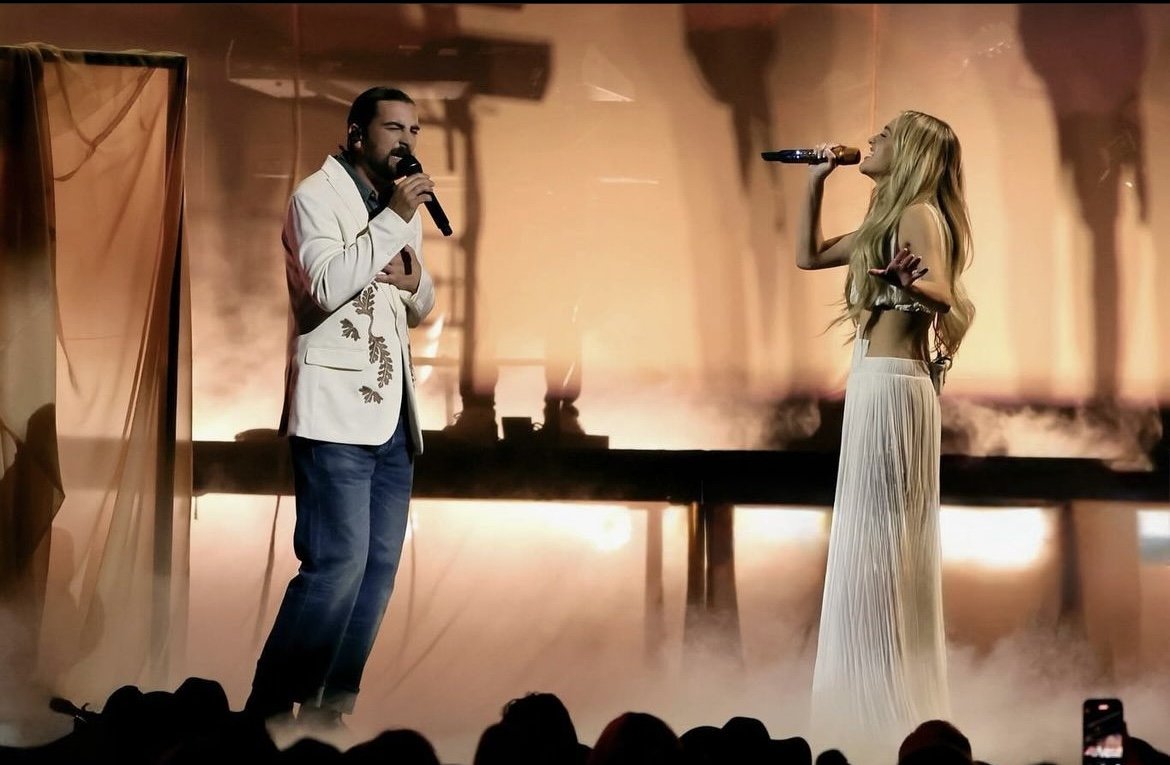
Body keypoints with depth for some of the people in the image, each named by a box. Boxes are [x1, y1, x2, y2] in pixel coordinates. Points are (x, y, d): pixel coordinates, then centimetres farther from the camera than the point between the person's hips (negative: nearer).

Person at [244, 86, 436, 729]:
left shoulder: (401, 205, 19)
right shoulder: (318, 197, -5)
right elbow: (326, 287, -20)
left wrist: (415, 281, 3)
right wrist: (393, 219, -18)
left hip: (391, 415, 8)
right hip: (334, 412, -8)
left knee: (379, 567, 2)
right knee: (337, 562, -16)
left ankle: (331, 710, 6)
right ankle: (270, 708, -12)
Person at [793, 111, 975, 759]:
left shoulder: (920, 215, -10)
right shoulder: (886, 220, 18)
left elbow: (946, 297, -25)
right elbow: (808, 257, 27)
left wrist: (912, 283, -47)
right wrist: (815, 185, 20)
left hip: (891, 388, -10)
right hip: (876, 387, 10)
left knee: (874, 541, -10)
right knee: (878, 545, 11)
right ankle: (890, 709, 15)